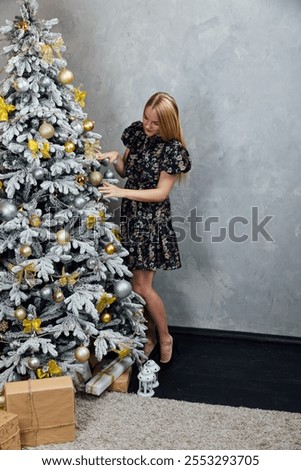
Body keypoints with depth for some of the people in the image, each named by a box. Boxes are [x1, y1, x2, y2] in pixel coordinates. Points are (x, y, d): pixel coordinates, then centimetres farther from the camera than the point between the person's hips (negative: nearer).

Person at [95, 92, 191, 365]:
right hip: (130, 214, 6)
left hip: (152, 220, -6)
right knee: (140, 282, 10)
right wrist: (114, 158, -9)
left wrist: (122, 192, -21)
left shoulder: (173, 149, -15)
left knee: (141, 286, -4)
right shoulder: (137, 132, 3)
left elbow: (161, 193, -15)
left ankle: (165, 337, 19)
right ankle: (150, 335, 28)